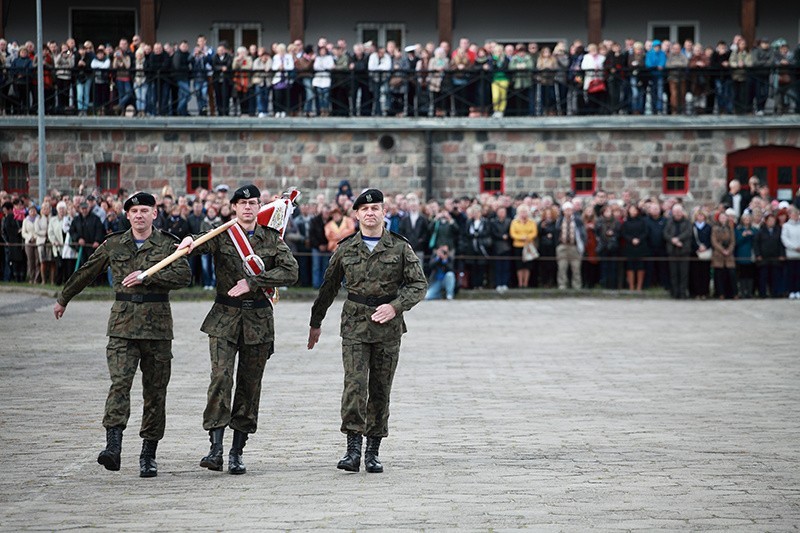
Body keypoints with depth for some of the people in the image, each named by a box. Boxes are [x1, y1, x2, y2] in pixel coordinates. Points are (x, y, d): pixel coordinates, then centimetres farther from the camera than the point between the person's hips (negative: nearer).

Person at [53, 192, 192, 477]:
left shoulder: (168, 244, 4)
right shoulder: (113, 245, 10)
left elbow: (183, 275, -12)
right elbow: (86, 273, 23)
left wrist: (146, 277, -19)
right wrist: (63, 299, 33)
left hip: (157, 326, 0)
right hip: (123, 325, 0)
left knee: (155, 390, 3)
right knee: (120, 381, -17)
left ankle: (148, 454, 12)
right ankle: (113, 446, -27)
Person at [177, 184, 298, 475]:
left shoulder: (272, 238, 7)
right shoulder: (221, 235, 3)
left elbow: (290, 271, -5)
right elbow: (203, 243, -18)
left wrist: (251, 283, -14)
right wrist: (190, 241, -43)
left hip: (259, 320, 2)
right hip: (224, 317, -2)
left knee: (250, 385, 4)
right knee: (221, 377, -16)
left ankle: (237, 452, 11)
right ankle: (216, 448, -17)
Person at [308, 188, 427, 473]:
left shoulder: (400, 248, 2)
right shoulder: (345, 249, 6)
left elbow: (419, 284, 0)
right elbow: (329, 286, 16)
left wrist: (395, 306, -15)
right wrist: (316, 322, 21)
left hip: (388, 325, 0)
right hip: (355, 324, 0)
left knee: (380, 390, 5)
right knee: (355, 384, -14)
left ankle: (373, 452, 14)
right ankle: (353, 449, -15)